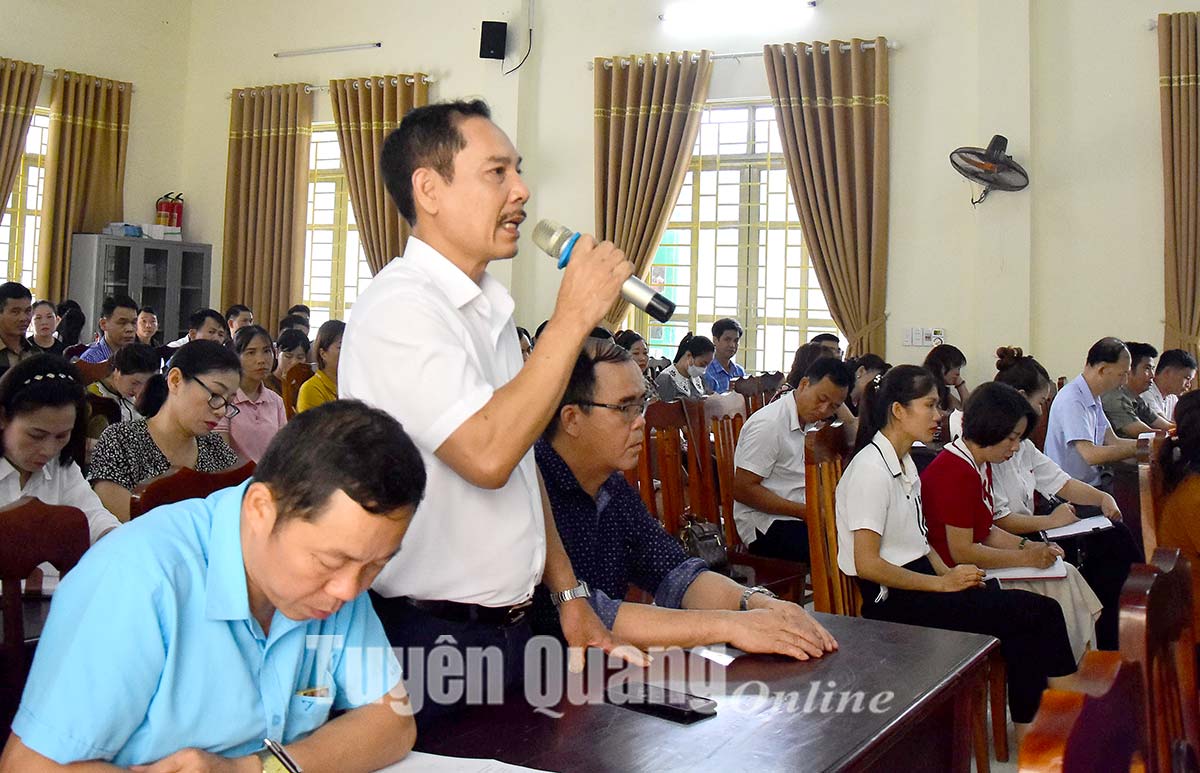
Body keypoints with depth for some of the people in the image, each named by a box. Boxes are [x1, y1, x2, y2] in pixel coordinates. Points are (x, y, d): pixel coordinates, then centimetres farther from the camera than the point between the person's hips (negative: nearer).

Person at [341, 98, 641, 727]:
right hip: (431, 635, -8)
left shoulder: (489, 309, 12)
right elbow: (488, 454, -30)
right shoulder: (399, 307, -18)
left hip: (506, 625, 8)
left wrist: (568, 594, 12)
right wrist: (572, 318, -23)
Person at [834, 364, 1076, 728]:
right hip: (891, 601, -9)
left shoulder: (905, 463, 14)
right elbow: (866, 564, -19)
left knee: (1037, 611, -4)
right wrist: (942, 583, -16)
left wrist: (948, 572, 1)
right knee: (1029, 614, -13)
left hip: (917, 582, 9)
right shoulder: (871, 469, -16)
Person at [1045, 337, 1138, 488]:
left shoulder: (1094, 399, 12)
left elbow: (1113, 442, 11)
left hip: (1094, 483, 9)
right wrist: (1138, 449, -18)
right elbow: (1090, 455, -24)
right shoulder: (1071, 401, -19)